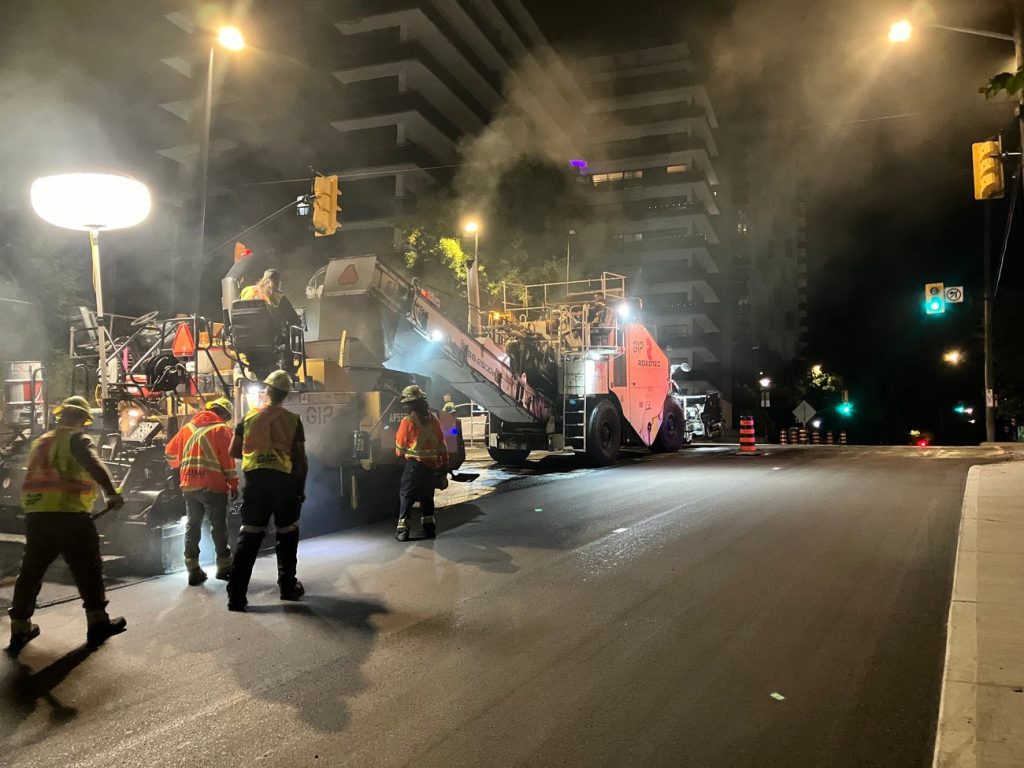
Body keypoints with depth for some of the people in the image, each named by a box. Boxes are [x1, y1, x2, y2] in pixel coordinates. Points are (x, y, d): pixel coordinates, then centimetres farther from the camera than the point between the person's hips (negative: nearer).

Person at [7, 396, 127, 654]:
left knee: (31, 570, 14)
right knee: (87, 569, 4)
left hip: (35, 515, 7)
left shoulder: (40, 442, 19)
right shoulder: (76, 439, -5)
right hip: (68, 514, -7)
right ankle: (98, 622, 10)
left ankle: (19, 628, 19)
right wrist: (112, 493, -26)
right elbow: (94, 466, -21)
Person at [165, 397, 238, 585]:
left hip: (189, 485, 5)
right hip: (213, 486, -5)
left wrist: (177, 466, 37)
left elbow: (170, 451, 17)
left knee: (192, 525, 12)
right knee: (218, 526, 5)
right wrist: (233, 483, -4)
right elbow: (228, 459, -11)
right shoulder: (222, 429, -6)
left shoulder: (188, 427, 11)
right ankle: (224, 566, 11)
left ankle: (192, 568, 13)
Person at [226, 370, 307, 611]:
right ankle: (288, 587, 21)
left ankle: (236, 595, -1)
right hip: (284, 479, -1)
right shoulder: (292, 420, 2)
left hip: (255, 478, 1)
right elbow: (300, 458, 1)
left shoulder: (249, 417, 7)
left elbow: (234, 451, 9)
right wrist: (301, 488, 8)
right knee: (287, 533, 14)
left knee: (249, 535, 4)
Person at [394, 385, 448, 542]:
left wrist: (400, 454, 20)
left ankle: (403, 528, -5)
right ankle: (429, 527, 16)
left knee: (407, 495, 1)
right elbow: (441, 442, 8)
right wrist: (444, 462, 17)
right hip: (432, 464, 5)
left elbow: (400, 444, -2)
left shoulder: (408, 421, -11)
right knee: (427, 495, 16)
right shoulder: (433, 419, 4)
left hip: (414, 463, -5)